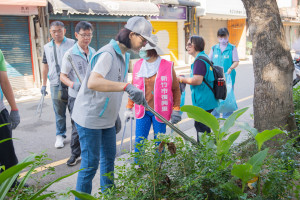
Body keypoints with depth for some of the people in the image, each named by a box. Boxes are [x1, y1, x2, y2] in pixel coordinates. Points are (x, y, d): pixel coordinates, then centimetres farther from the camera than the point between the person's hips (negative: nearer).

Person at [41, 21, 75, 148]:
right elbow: (45, 66, 18)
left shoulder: (72, 44, 0)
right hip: (55, 85, 3)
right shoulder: (47, 47, 12)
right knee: (59, 113, 10)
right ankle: (60, 135, 23)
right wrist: (44, 84, 16)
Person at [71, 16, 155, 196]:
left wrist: (116, 114, 20)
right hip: (90, 118, -9)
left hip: (107, 118, 9)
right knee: (90, 164, 0)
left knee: (109, 158, 18)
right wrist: (127, 86, -51)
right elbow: (93, 82, -41)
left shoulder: (125, 55, 9)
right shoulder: (107, 54, -22)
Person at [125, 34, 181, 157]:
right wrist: (129, 107, 12)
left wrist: (176, 109, -1)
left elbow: (175, 89, 2)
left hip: (159, 112, -2)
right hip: (142, 111, 2)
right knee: (139, 142, 5)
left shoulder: (167, 66, -5)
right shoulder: (138, 65, 4)